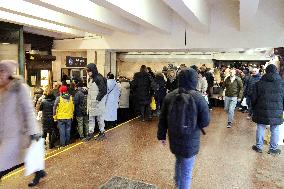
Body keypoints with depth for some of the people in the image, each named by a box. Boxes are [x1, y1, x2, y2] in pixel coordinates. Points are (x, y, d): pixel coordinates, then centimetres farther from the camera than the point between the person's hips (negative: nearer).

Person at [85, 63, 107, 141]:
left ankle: (102, 133, 18)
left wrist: (97, 99, -18)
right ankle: (91, 132, 23)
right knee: (91, 118, 13)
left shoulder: (99, 78, -16)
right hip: (91, 103, 9)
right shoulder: (91, 79, 12)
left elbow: (103, 91, -20)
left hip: (98, 103, -9)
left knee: (100, 118, 4)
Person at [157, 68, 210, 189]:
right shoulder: (199, 98, -16)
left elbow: (162, 119, 1)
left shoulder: (169, 96, -5)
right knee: (186, 171, 10)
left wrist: (161, 135, 13)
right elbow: (205, 122, -11)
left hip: (174, 139, 5)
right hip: (190, 140, -5)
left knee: (179, 161, 30)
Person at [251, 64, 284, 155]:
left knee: (260, 128, 11)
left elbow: (254, 98, 2)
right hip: (276, 111, 0)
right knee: (275, 130, 10)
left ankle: (259, 146, 20)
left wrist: (254, 109, 14)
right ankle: (273, 148, 19)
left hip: (262, 111, 1)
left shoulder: (259, 83, -2)